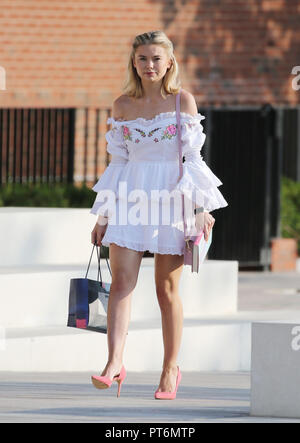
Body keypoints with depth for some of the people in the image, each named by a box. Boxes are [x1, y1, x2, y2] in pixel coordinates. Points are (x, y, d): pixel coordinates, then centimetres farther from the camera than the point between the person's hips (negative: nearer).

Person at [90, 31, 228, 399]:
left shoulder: (183, 100, 1)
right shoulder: (123, 105, 8)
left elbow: (192, 156, 0)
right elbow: (118, 161, 12)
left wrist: (200, 208, -6)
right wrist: (103, 216, 10)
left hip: (171, 196, -2)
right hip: (130, 197, 2)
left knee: (167, 289, 3)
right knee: (121, 282, -12)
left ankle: (170, 369, 14)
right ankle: (114, 363, -20)